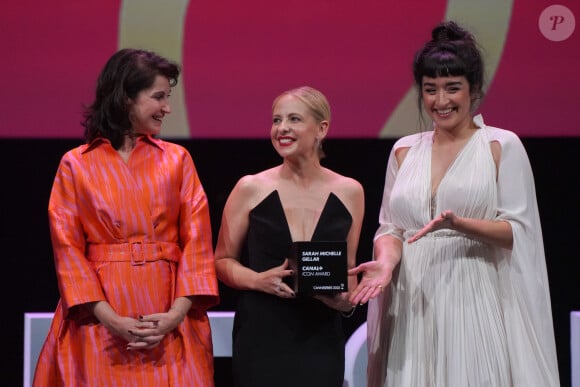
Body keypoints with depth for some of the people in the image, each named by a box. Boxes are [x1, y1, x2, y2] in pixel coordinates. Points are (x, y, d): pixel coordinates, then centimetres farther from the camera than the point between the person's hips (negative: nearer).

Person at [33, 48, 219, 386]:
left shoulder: (177, 159, 8)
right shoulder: (76, 165, 3)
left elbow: (197, 240, 2)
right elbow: (68, 248, -2)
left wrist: (177, 313, -12)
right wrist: (111, 319, -13)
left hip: (168, 321, 1)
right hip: (100, 320, -1)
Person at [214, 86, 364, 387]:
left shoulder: (348, 192, 5)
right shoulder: (251, 189, -1)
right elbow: (223, 261, 6)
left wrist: (346, 299, -4)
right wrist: (257, 280, -12)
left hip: (320, 341, 2)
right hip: (260, 340, -2)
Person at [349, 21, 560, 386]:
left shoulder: (502, 146, 1)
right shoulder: (405, 151, 13)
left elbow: (518, 230, -5)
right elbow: (390, 225, 12)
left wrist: (457, 224, -20)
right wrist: (386, 261, -9)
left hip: (473, 303, -3)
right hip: (414, 304, 3)